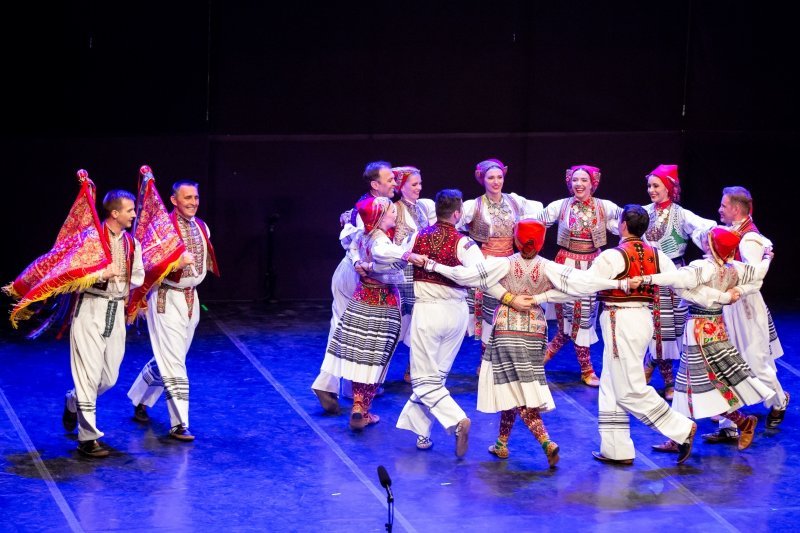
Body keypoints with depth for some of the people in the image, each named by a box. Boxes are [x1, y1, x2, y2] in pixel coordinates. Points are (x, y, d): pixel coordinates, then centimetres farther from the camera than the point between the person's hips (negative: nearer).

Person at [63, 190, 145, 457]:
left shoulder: (132, 243, 11)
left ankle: (74, 401, 40)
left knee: (109, 377, 10)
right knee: (90, 373, -6)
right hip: (91, 308, -6)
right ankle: (88, 438, 0)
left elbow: (139, 278, 12)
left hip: (116, 311, 6)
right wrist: (102, 275, -21)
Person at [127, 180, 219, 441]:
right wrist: (176, 263, -30)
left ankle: (140, 401, 36)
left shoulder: (202, 227, 9)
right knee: (173, 362, -9)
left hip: (191, 298, 8)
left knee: (166, 360, 17)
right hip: (167, 299, -8)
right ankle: (179, 424, -9)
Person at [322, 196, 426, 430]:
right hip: (382, 303, -8)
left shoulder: (364, 237, 3)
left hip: (362, 299, 8)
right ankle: (362, 411, 4)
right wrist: (408, 255, -58)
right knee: (374, 358, 1)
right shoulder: (380, 239, -22)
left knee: (362, 354, 12)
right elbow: (381, 252, -47)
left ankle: (358, 406, 19)